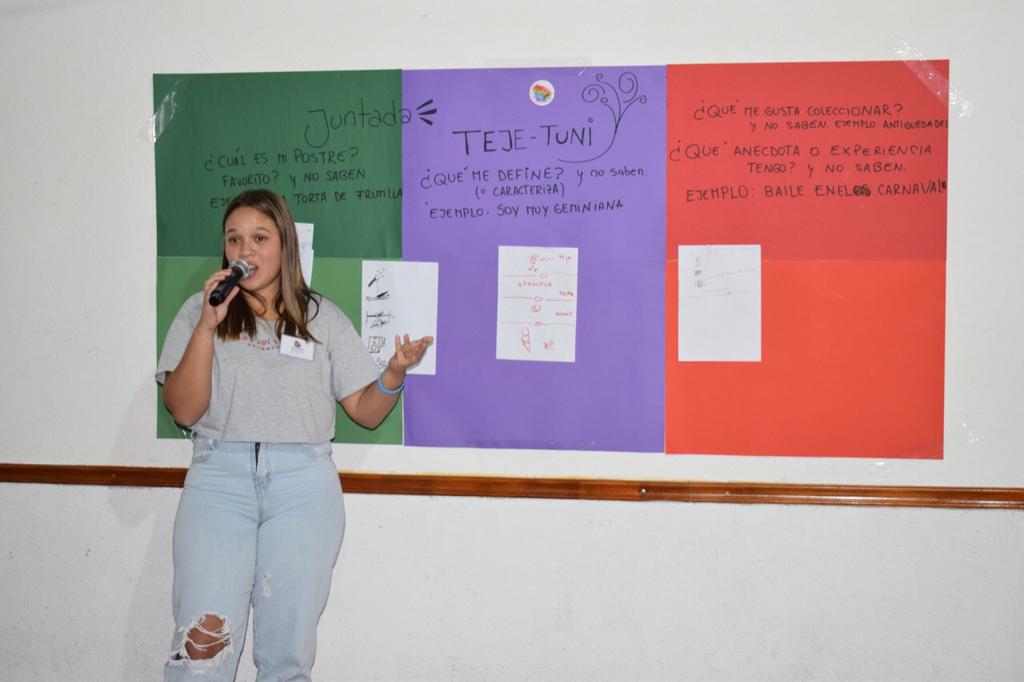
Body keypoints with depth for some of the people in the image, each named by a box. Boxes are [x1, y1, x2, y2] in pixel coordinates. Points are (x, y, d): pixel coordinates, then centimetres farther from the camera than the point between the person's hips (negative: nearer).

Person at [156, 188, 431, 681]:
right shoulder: (200, 310, 10)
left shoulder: (323, 317, 12)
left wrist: (394, 373, -10)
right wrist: (208, 327, -8)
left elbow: (365, 412, 10)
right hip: (220, 477, 0)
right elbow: (183, 410, 1)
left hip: (304, 480, 1)